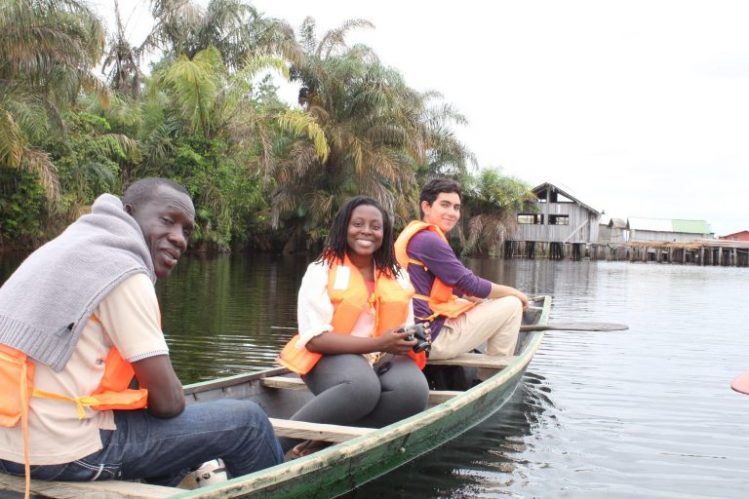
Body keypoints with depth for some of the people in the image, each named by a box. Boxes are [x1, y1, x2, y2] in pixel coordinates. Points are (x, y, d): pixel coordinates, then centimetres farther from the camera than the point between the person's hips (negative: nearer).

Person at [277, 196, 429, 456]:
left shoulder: (398, 276, 12)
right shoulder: (322, 270, -4)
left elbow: (406, 330, 14)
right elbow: (315, 338, -13)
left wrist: (413, 339, -12)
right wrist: (377, 343, -22)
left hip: (384, 359, 5)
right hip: (332, 358, -4)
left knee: (415, 390, -30)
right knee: (363, 387, -39)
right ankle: (272, 446, -28)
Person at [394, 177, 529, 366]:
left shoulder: (412, 234, 14)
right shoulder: (428, 240, -17)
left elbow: (453, 284, 22)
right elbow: (472, 285, -13)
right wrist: (514, 292, 1)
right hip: (433, 338, -11)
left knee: (489, 305, 30)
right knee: (512, 305, -3)